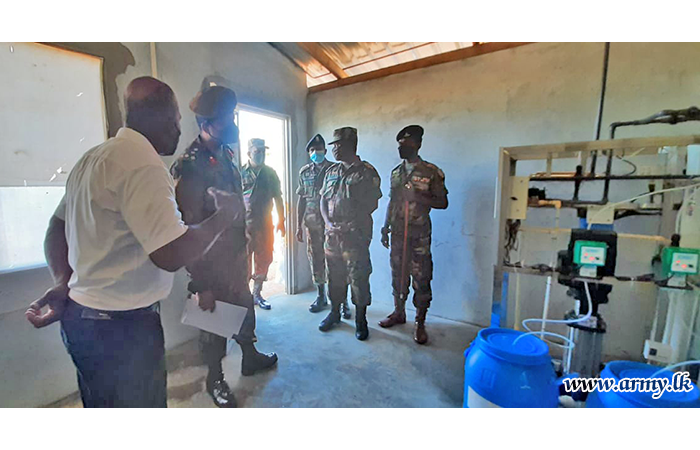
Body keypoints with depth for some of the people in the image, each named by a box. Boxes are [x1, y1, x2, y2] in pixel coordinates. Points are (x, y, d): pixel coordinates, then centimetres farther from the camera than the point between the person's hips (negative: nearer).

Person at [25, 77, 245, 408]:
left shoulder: (93, 157, 10)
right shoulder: (143, 164, -22)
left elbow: (57, 228, 14)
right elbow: (171, 254, -28)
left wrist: (63, 283, 7)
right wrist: (225, 215, -16)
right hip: (121, 329, -9)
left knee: (100, 417, 27)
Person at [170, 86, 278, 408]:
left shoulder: (225, 156, 4)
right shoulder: (190, 166, -21)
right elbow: (189, 230, -22)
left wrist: (244, 246, 15)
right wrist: (200, 284, -19)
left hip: (237, 254, 8)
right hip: (211, 262, -7)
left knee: (245, 308, 23)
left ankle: (250, 357, 47)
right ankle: (215, 379, 36)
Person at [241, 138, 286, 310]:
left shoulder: (270, 173, 7)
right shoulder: (240, 173, -2)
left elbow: (278, 198, 11)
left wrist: (281, 221, 8)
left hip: (266, 224, 4)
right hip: (245, 225, -3)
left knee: (263, 260, 10)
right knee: (244, 261, 4)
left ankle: (257, 294, 25)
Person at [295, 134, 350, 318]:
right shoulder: (304, 172, 11)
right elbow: (301, 199, 12)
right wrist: (298, 226, 9)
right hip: (312, 224, 4)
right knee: (316, 261, 10)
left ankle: (343, 301, 9)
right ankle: (321, 297, 26)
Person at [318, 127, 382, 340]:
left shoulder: (366, 172, -4)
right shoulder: (331, 171, 13)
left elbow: (372, 204, -8)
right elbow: (323, 199, 14)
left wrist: (350, 226, -15)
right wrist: (328, 223, -2)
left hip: (356, 235, -5)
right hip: (332, 234, 6)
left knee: (358, 278, 1)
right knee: (334, 275, 14)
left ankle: (360, 320, 18)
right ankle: (334, 313, 33)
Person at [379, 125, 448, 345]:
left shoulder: (431, 172, -5)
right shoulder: (396, 172, 11)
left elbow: (442, 202, -3)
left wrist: (419, 197, -19)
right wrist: (385, 228, 11)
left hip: (419, 235, -4)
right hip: (397, 233, 5)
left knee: (421, 279, 1)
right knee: (397, 275, 13)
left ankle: (420, 323, 15)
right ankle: (398, 313, 30)